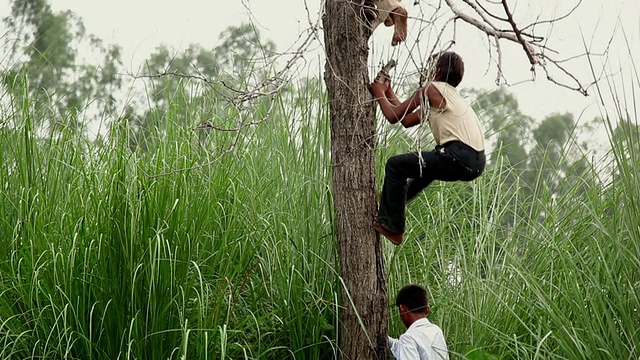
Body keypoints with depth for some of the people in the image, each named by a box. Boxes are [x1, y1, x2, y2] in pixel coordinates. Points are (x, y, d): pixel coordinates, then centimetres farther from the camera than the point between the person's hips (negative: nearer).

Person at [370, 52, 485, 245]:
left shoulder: (431, 90, 1)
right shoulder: (451, 95, 27)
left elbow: (393, 116, 2)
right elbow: (407, 120, 28)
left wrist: (379, 94, 20)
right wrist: (388, 92, 34)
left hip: (459, 158, -9)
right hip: (476, 161, 9)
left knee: (395, 165, 1)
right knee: (427, 162, 37)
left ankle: (392, 227, 5)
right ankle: (396, 203, 52)